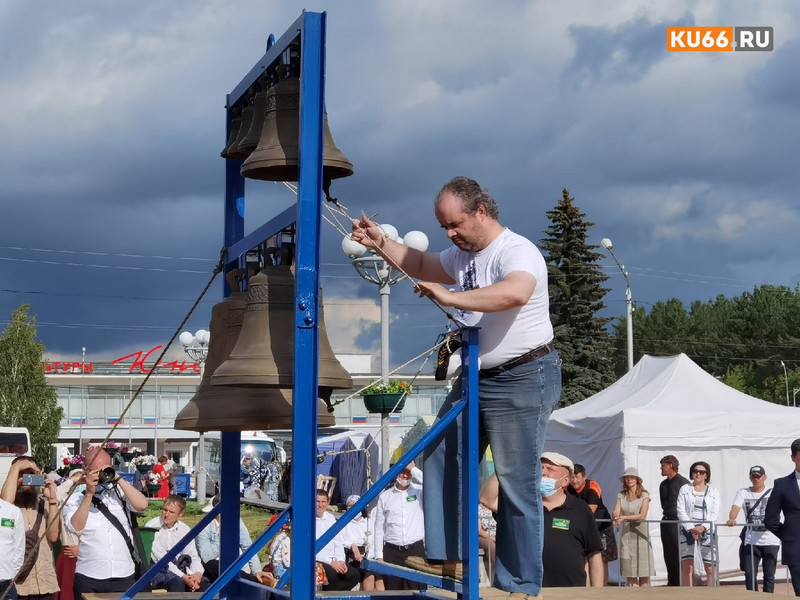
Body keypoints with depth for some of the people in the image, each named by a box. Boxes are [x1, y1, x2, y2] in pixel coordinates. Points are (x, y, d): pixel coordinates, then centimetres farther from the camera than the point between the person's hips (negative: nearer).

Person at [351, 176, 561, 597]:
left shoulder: (517, 251, -16)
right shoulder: (462, 256, 13)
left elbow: (515, 293, -38)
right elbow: (420, 264, 31)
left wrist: (450, 297, -36)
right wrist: (380, 242, 17)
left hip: (523, 380, -9)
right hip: (476, 378, 9)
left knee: (517, 484, -5)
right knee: (442, 459, 9)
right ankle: (444, 556, 19)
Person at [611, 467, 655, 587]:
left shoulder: (644, 495, 0)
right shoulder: (621, 496, 9)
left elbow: (642, 515, -11)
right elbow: (615, 512, -2)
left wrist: (624, 517, -21)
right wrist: (616, 517, -26)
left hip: (640, 535, -3)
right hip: (626, 535, 3)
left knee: (644, 571, -4)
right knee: (629, 572, 0)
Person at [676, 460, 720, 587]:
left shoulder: (713, 492, 12)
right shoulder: (685, 489, 11)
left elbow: (715, 513, 2)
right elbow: (681, 511, 2)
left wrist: (703, 527, -13)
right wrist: (691, 529, -11)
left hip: (707, 531, 0)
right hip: (687, 530, 0)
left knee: (710, 568, -5)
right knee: (686, 567, -4)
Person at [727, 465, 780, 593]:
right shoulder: (743, 493, 6)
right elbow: (735, 507, -11)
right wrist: (732, 519, -33)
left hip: (770, 540, -1)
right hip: (751, 541, 1)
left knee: (769, 575, 2)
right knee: (750, 574, -3)